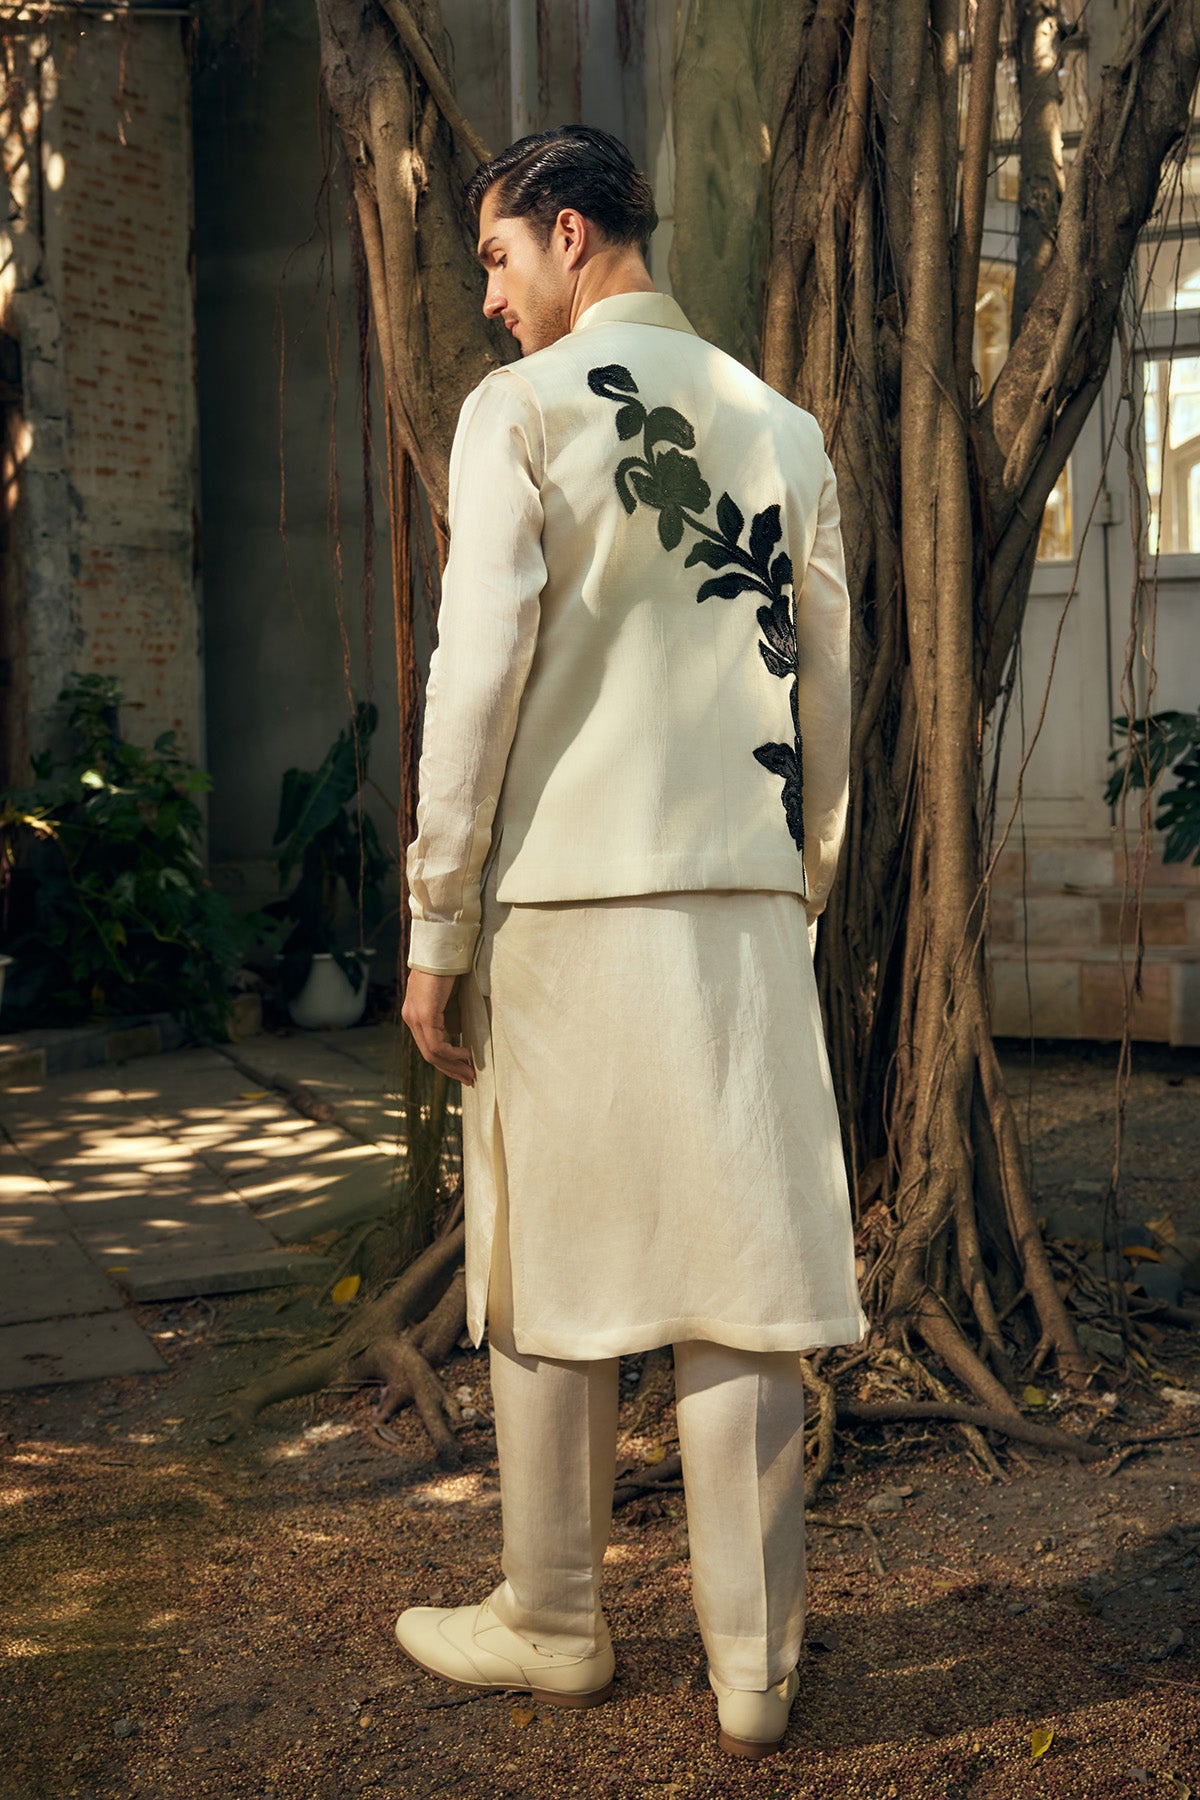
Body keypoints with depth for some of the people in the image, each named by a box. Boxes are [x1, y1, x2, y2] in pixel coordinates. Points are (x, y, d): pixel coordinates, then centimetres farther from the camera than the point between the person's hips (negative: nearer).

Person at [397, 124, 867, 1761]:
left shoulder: (522, 409, -2)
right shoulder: (782, 428, 11)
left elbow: (478, 673, -7)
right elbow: (825, 690, 12)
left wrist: (436, 924, -2)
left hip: (564, 890, -3)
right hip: (744, 896, 4)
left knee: (552, 1274, 9)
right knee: (742, 1280, 4)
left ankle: (554, 1628, 21)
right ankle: (755, 1672, 10)